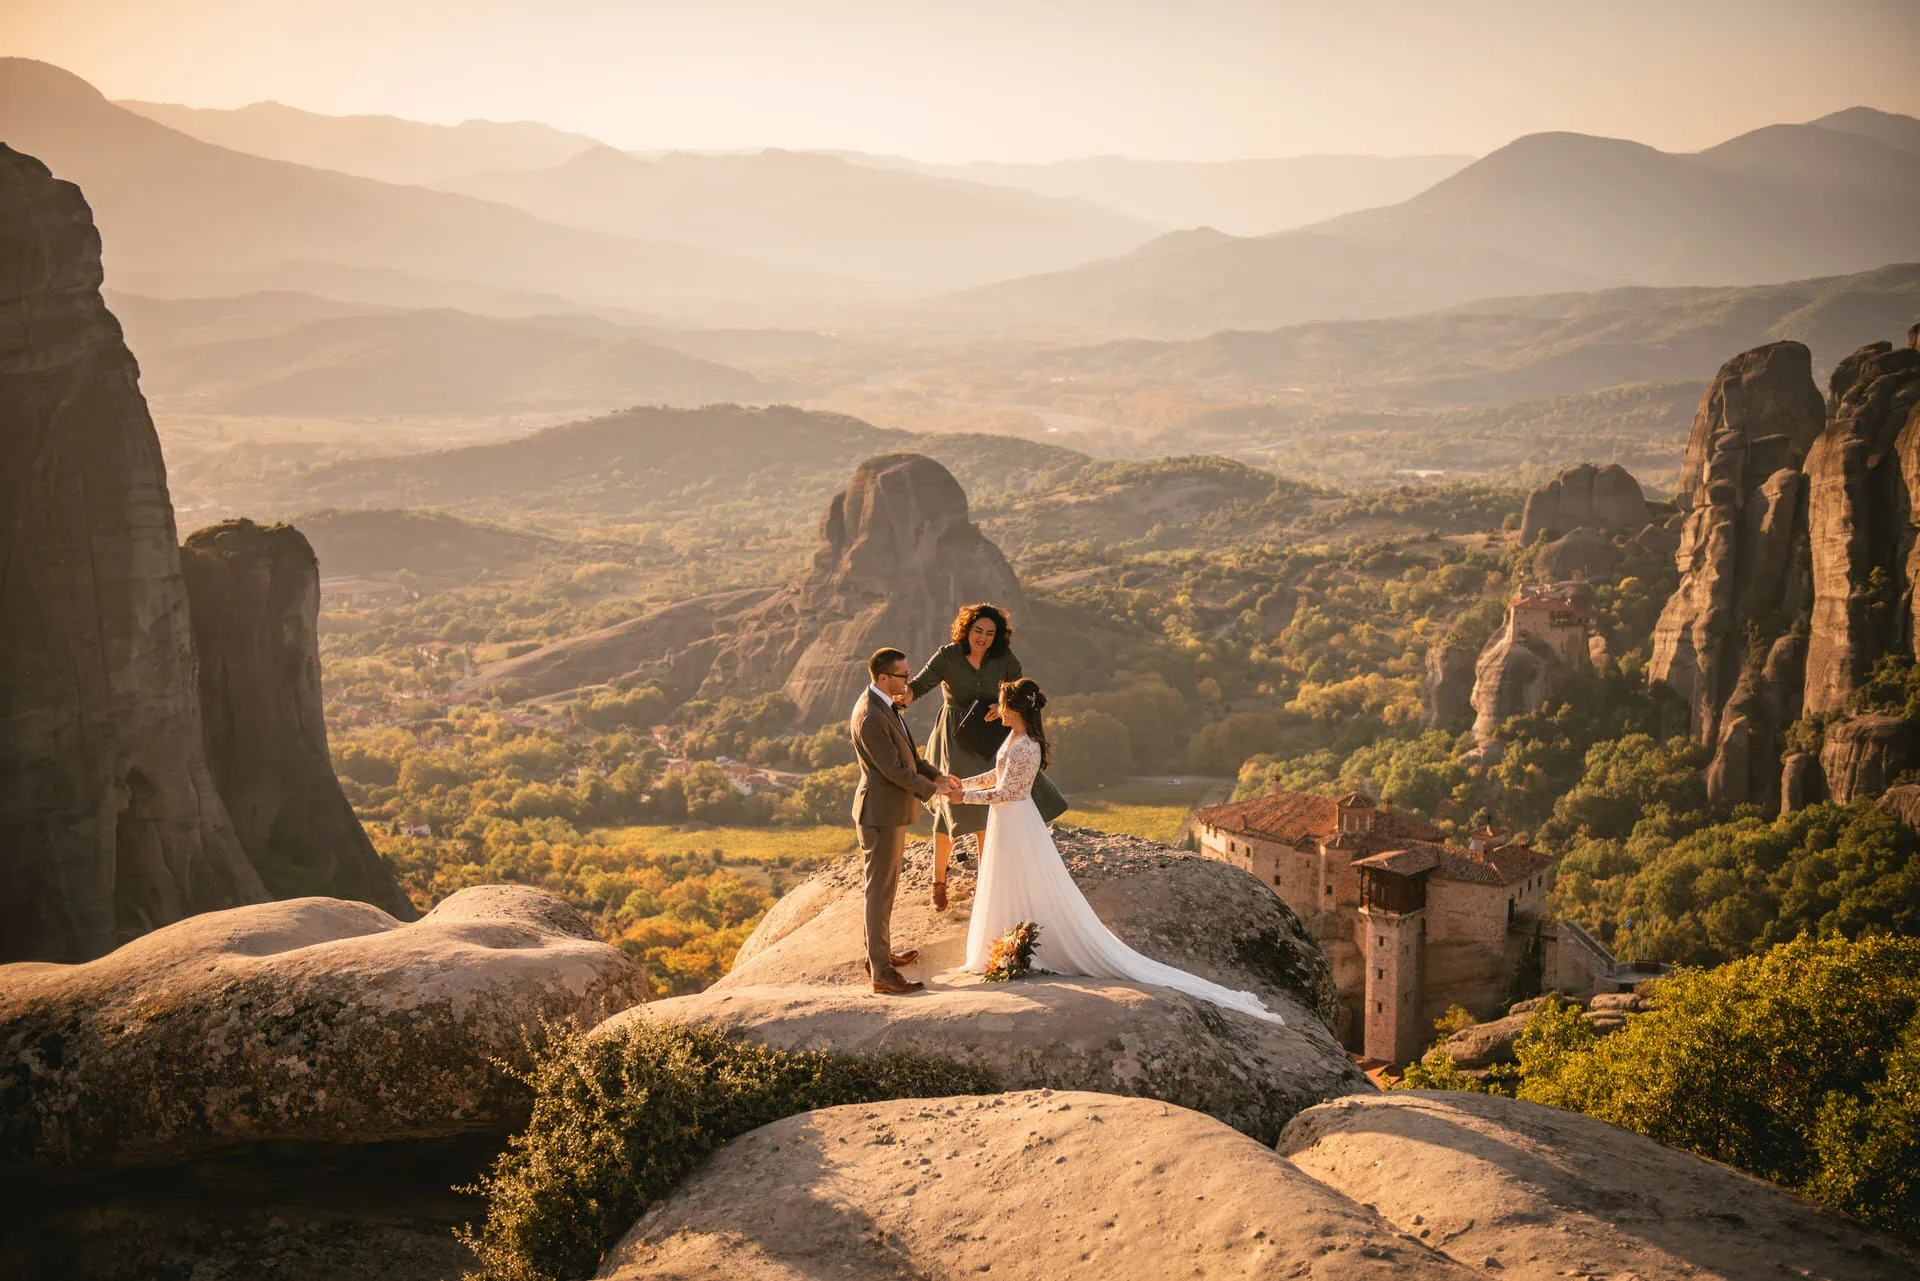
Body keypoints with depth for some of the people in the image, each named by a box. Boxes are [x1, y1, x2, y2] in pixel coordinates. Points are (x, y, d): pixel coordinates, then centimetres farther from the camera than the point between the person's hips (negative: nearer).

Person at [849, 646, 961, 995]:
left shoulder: (883, 704, 6)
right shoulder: (871, 717, -26)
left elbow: (905, 752, 16)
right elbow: (895, 770, -23)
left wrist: (936, 774, 7)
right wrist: (932, 789, -11)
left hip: (890, 810, 10)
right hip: (881, 813, -10)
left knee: (884, 886, 21)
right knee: (881, 890, -4)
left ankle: (878, 952, 35)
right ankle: (882, 972, 1)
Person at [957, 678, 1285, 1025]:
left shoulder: (1023, 749, -25)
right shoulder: (1015, 737, 6)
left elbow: (1004, 792, -21)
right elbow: (998, 775, 19)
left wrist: (965, 797, -11)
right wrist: (962, 783, 21)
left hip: (1015, 826, -10)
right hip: (1008, 824, 10)